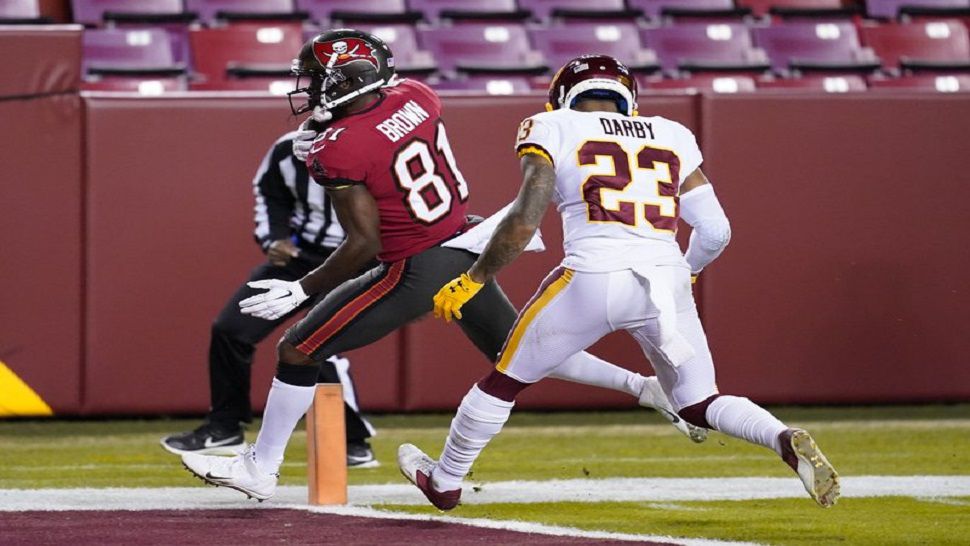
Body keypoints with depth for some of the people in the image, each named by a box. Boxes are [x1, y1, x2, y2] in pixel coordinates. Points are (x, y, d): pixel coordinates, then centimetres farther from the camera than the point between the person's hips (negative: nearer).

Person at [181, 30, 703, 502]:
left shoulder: (338, 151, -19)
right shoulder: (415, 97, 0)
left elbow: (363, 244, -19)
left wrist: (301, 289, -13)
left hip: (416, 273, -7)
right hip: (465, 246, 7)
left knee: (297, 352, 4)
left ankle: (259, 468, 11)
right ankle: (642, 385, 15)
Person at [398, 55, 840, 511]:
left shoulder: (554, 130, 9)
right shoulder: (672, 137, 20)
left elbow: (524, 221, -3)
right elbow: (715, 231, 16)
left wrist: (473, 280, 8)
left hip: (594, 279, -3)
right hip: (667, 283, 3)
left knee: (505, 381, 17)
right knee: (698, 403, 16)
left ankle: (444, 482, 31)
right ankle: (785, 440, -11)